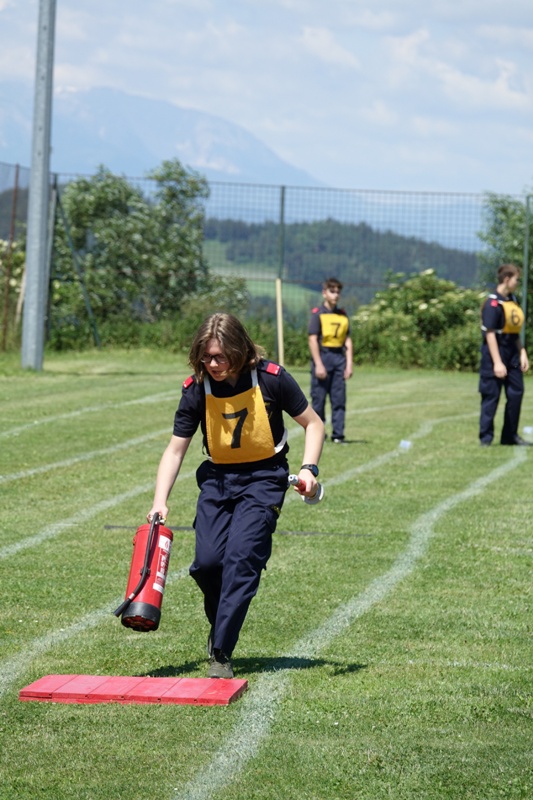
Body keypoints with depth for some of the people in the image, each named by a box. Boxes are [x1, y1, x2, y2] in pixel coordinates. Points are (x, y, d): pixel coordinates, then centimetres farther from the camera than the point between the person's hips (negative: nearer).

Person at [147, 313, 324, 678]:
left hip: (264, 477, -3)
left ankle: (221, 653, -17)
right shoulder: (197, 389, -10)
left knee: (241, 557, -19)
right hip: (218, 477, 3)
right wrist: (160, 502, -16)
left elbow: (313, 423, -3)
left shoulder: (271, 378, -16)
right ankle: (221, 627, 22)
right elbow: (176, 449, -5)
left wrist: (309, 468, -18)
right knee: (207, 562, -9)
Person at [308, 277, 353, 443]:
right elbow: (313, 340, -7)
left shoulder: (342, 315, 13)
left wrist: (349, 364, 5)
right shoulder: (318, 314, -2)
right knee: (318, 398, -1)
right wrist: (318, 364, -13)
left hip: (339, 357, 5)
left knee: (339, 399, 2)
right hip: (323, 356, -5)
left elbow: (348, 340, 13)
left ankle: (338, 435, 3)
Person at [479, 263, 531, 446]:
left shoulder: (512, 301, 12)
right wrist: (497, 363, -21)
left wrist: (522, 354, 12)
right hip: (496, 353, -8)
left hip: (512, 354, 8)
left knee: (516, 393, 10)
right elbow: (490, 334, -18)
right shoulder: (493, 303, -15)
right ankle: (485, 437, 5)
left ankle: (510, 435, 20)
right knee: (491, 396, -2)